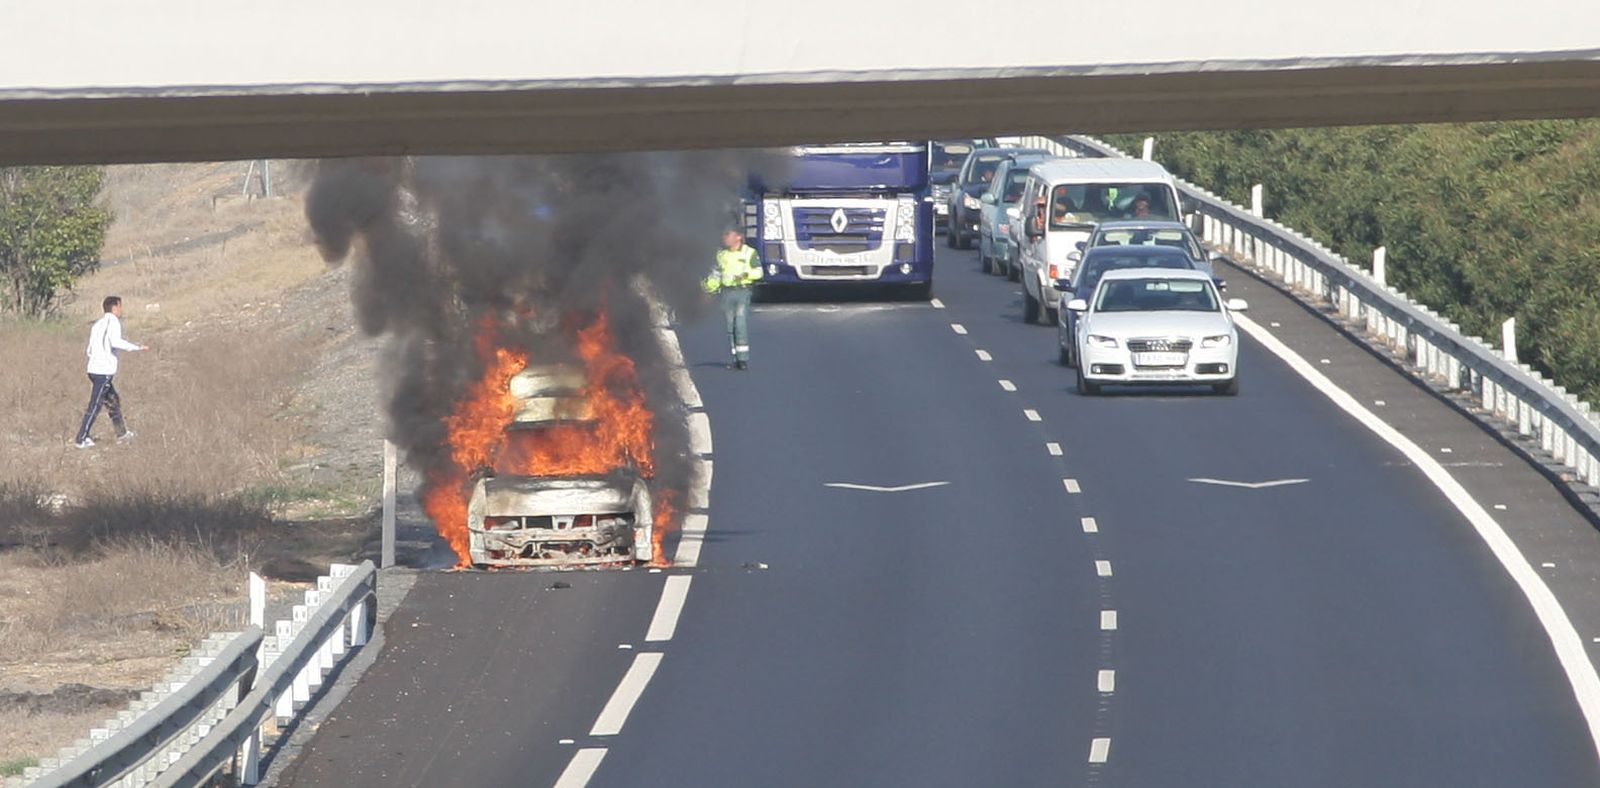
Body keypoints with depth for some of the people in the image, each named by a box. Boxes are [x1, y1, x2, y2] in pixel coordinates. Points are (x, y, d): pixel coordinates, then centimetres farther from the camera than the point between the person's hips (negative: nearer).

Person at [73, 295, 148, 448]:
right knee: (95, 406, -7)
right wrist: (137, 347, -16)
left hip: (94, 369, 9)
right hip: (104, 371, -9)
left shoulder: (98, 324, 18)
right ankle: (81, 439, -8)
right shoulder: (113, 321, -7)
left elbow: (89, 350, 19)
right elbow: (116, 342, -24)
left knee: (113, 400, 22)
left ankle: (122, 432, 33)